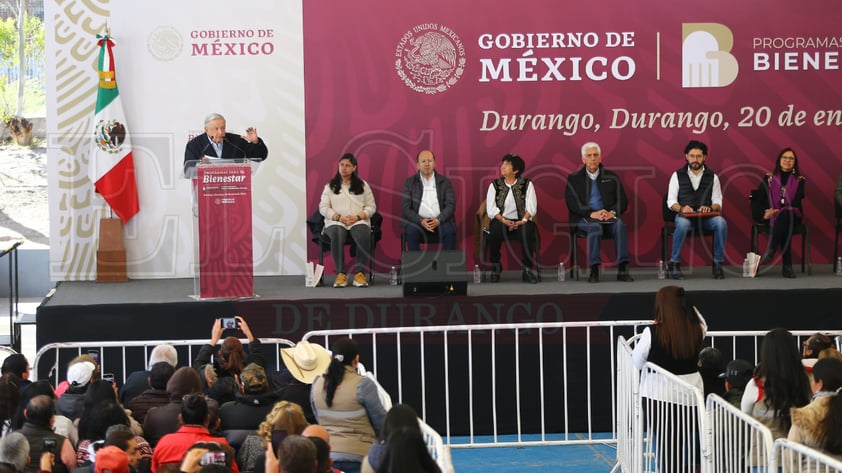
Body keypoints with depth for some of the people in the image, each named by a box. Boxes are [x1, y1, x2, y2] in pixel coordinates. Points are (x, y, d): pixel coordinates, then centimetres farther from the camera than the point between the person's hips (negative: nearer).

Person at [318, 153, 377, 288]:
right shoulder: (330, 186, 16)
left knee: (364, 236, -36)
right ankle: (340, 274, -35)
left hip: (358, 221, 0)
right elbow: (323, 208, 8)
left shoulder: (363, 185, 17)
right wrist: (339, 217, -10)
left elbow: (371, 207, 11)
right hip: (336, 222, 0)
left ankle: (360, 274, -33)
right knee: (337, 236, -38)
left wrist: (358, 216, -9)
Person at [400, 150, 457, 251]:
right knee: (411, 232, -32)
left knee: (449, 231, -31)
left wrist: (438, 220, -17)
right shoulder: (409, 182, 9)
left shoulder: (445, 182, 10)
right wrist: (421, 221, -16)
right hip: (418, 221, 0)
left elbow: (451, 205, 2)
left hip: (440, 221, 0)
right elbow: (405, 208, 1)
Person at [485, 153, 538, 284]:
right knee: (495, 229, -34)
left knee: (528, 231, -35)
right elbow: (491, 209, 0)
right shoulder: (495, 185, 10)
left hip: (520, 222, -1)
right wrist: (504, 220, -17)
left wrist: (523, 221, -20)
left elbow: (531, 207, -2)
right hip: (501, 221, 1)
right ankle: (495, 267, -16)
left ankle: (527, 270, -26)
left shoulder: (527, 184, 8)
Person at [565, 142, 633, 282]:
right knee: (595, 227, -36)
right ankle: (594, 270, -38)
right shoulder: (574, 179, 12)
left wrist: (612, 212, -12)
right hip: (584, 219, -2)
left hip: (608, 218, 2)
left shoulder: (611, 177, 17)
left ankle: (622, 270, -36)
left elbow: (623, 202, 10)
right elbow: (573, 204, -1)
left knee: (620, 225, -32)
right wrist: (592, 214, -16)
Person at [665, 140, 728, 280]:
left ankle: (718, 264, -21)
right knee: (683, 224, -38)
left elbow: (718, 203, 9)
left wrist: (709, 208, -14)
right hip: (684, 215, -1)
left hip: (706, 216, 1)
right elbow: (671, 201, 7)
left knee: (721, 223, -32)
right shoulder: (678, 175, 12)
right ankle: (674, 264, -26)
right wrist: (681, 208, -15)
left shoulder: (712, 177, 15)